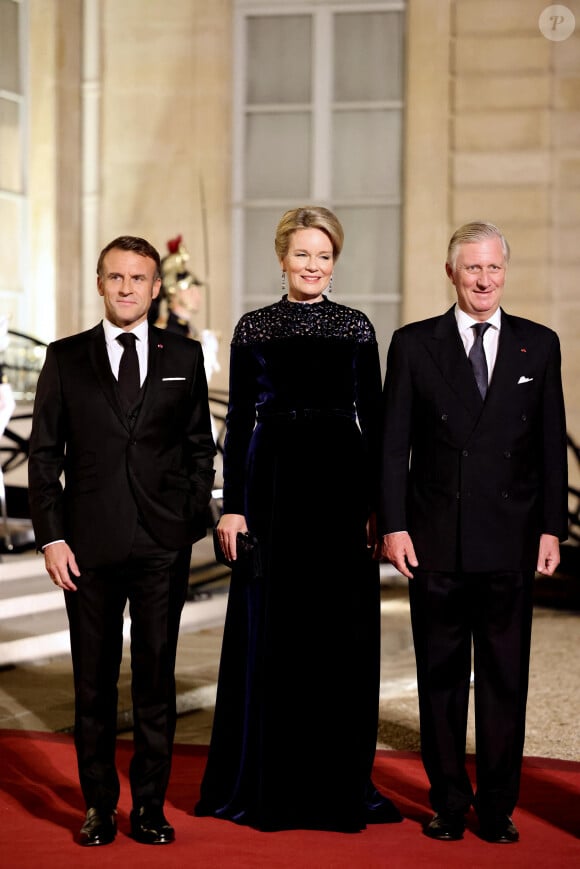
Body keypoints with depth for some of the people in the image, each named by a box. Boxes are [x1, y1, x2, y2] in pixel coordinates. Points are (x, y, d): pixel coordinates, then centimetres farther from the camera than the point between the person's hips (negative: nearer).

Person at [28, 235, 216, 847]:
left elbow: (201, 448, 11)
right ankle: (99, 806, 16)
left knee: (156, 680, 5)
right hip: (90, 544, 0)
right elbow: (44, 454, 5)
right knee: (93, 682, 6)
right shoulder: (65, 358, 6)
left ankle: (149, 806, 14)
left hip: (164, 545, 0)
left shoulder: (184, 357, 8)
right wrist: (51, 536, -3)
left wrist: (192, 522, 1)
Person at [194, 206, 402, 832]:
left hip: (342, 481, 0)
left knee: (342, 634, 2)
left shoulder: (356, 328, 6)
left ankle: (340, 779, 13)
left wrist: (378, 505, -1)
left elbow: (372, 419, 5)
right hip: (274, 482, 0)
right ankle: (267, 781, 14)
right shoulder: (253, 329, 5)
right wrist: (232, 504, -2)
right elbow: (240, 419, 5)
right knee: (270, 633, 3)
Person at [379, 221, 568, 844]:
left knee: (505, 678, 5)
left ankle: (498, 808, 15)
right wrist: (393, 525, -4)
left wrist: (552, 528, 2)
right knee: (440, 677, 7)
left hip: (510, 542, 1)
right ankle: (447, 803, 18)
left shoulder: (539, 344, 7)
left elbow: (552, 443, 7)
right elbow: (393, 445, 3)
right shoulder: (413, 344, 4)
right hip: (435, 541, 0)